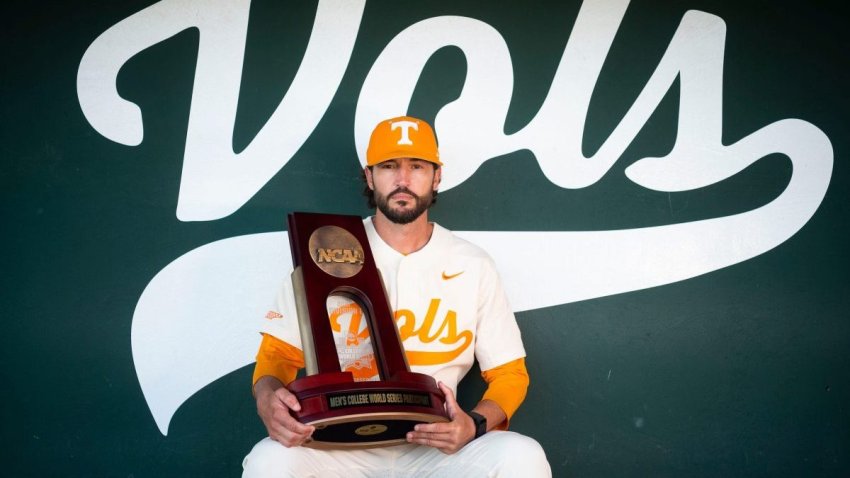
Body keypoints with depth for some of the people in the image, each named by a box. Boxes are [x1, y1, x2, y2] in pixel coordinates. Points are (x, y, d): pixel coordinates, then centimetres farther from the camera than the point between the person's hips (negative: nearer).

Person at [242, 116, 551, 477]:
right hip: (341, 443, -1)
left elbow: (509, 373, 7)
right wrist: (267, 397, -21)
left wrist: (474, 424, -15)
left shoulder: (473, 266, 5)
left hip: (435, 446, 2)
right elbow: (277, 353, 4)